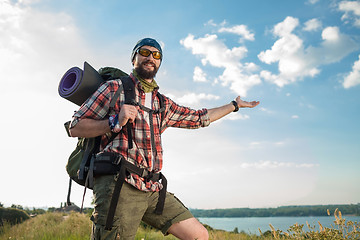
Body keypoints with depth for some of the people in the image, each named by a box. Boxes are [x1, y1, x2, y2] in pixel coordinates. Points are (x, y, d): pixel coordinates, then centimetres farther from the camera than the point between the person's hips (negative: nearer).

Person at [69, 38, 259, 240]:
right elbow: (75, 127, 2)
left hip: (152, 189, 6)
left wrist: (235, 105, 39)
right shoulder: (114, 88, 6)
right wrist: (115, 122, -13)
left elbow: (199, 118, 31)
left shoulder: (164, 104, 22)